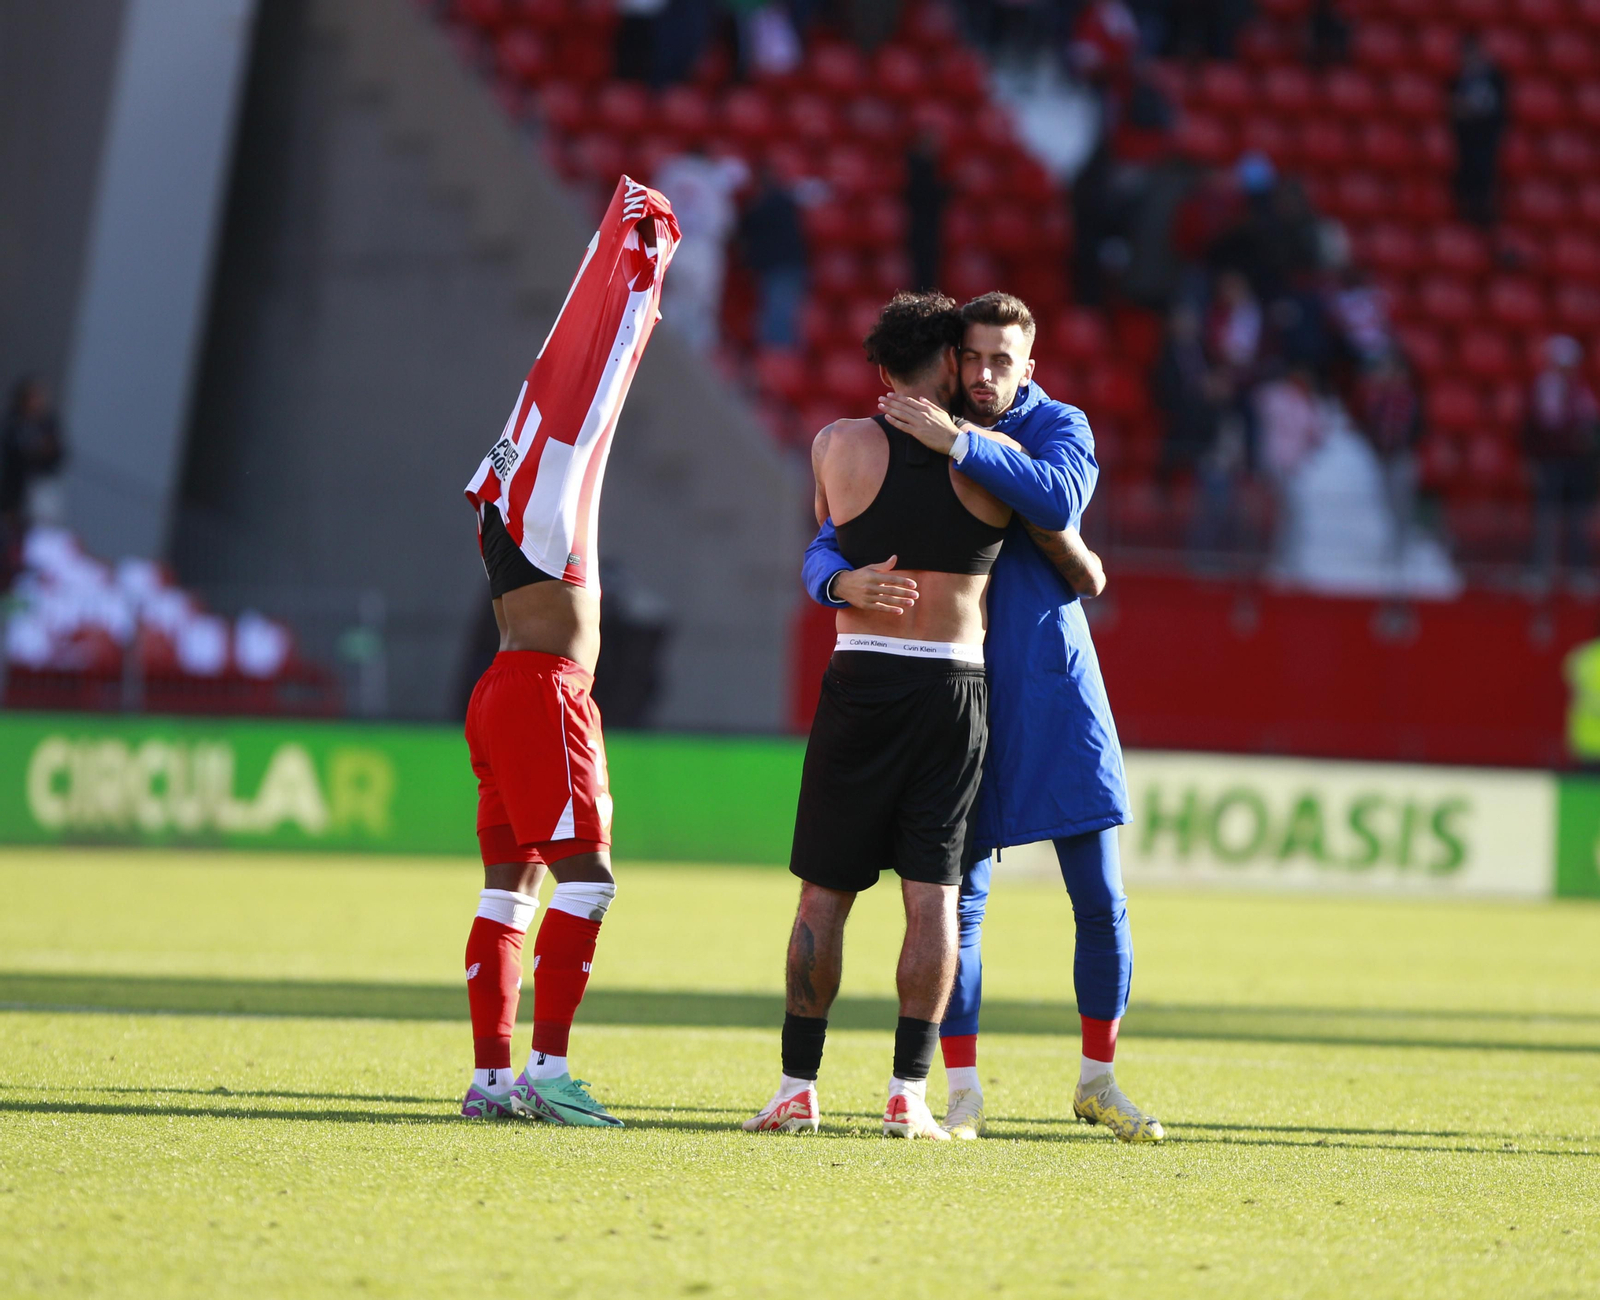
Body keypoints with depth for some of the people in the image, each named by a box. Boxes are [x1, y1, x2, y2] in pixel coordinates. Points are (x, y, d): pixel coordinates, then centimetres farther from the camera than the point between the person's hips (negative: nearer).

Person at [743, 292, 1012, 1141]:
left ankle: (798, 1088, 6)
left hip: (860, 681, 0)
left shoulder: (839, 448, 1)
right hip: (954, 688, 0)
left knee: (823, 895, 6)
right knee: (933, 896, 0)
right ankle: (908, 1095, -5)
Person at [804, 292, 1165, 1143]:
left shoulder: (1058, 428, 0)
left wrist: (961, 443, -31)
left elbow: (1060, 501, -23)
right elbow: (823, 549, -2)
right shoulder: (910, 444, 3)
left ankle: (1098, 1080, 16)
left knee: (1101, 898, 0)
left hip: (1053, 690, 0)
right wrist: (844, 582, -26)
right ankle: (962, 1094, 6)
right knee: (960, 898, -3)